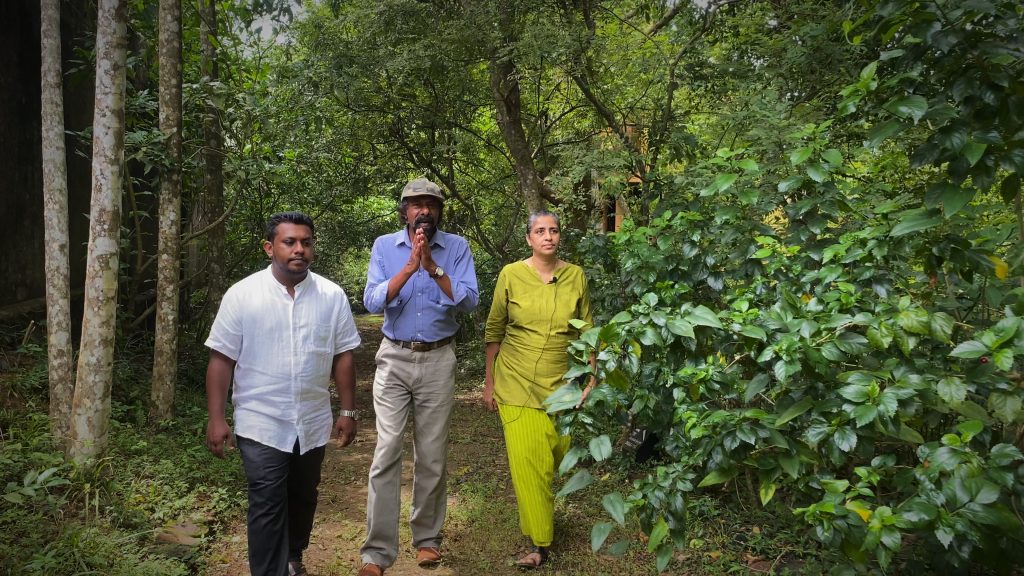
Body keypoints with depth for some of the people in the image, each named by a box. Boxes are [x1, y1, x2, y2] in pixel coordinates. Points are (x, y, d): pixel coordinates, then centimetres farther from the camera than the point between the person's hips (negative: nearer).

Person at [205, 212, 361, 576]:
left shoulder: (332, 296, -2)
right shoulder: (242, 295, -9)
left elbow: (342, 357, 2)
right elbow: (221, 359, -6)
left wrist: (347, 412, 2)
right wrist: (216, 419, -10)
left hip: (313, 423, 4)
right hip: (261, 424, -3)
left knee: (303, 499, 20)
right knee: (268, 506, -3)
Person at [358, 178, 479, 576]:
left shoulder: (456, 247, -1)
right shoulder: (384, 246, 0)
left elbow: (469, 301, -11)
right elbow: (372, 302, -11)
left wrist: (433, 267, -22)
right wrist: (409, 266, -21)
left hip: (438, 360, 0)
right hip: (394, 358, 0)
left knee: (432, 455, 8)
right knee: (387, 452, -4)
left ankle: (427, 537, 25)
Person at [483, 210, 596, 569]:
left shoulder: (576, 276, 0)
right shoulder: (511, 274, -5)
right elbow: (494, 331, 2)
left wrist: (591, 379, 3)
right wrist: (489, 383, 3)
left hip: (559, 383, 2)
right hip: (516, 382, -2)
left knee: (555, 455, 6)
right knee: (528, 458, -5)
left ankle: (529, 495, 39)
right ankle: (539, 543, 9)